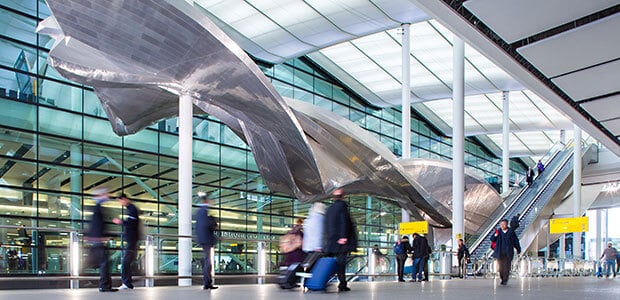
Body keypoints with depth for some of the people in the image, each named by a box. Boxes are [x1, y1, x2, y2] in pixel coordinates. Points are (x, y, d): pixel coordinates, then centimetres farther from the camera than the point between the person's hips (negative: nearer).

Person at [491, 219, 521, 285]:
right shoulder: (498, 232, 4)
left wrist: (518, 249, 15)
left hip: (508, 253, -1)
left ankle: (505, 280, 3)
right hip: (500, 253, 1)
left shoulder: (511, 232, 1)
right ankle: (502, 279, 18)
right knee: (501, 267, 2)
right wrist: (495, 236, -14)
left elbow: (516, 241, 10)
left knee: (507, 267, -6)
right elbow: (492, 240, 6)